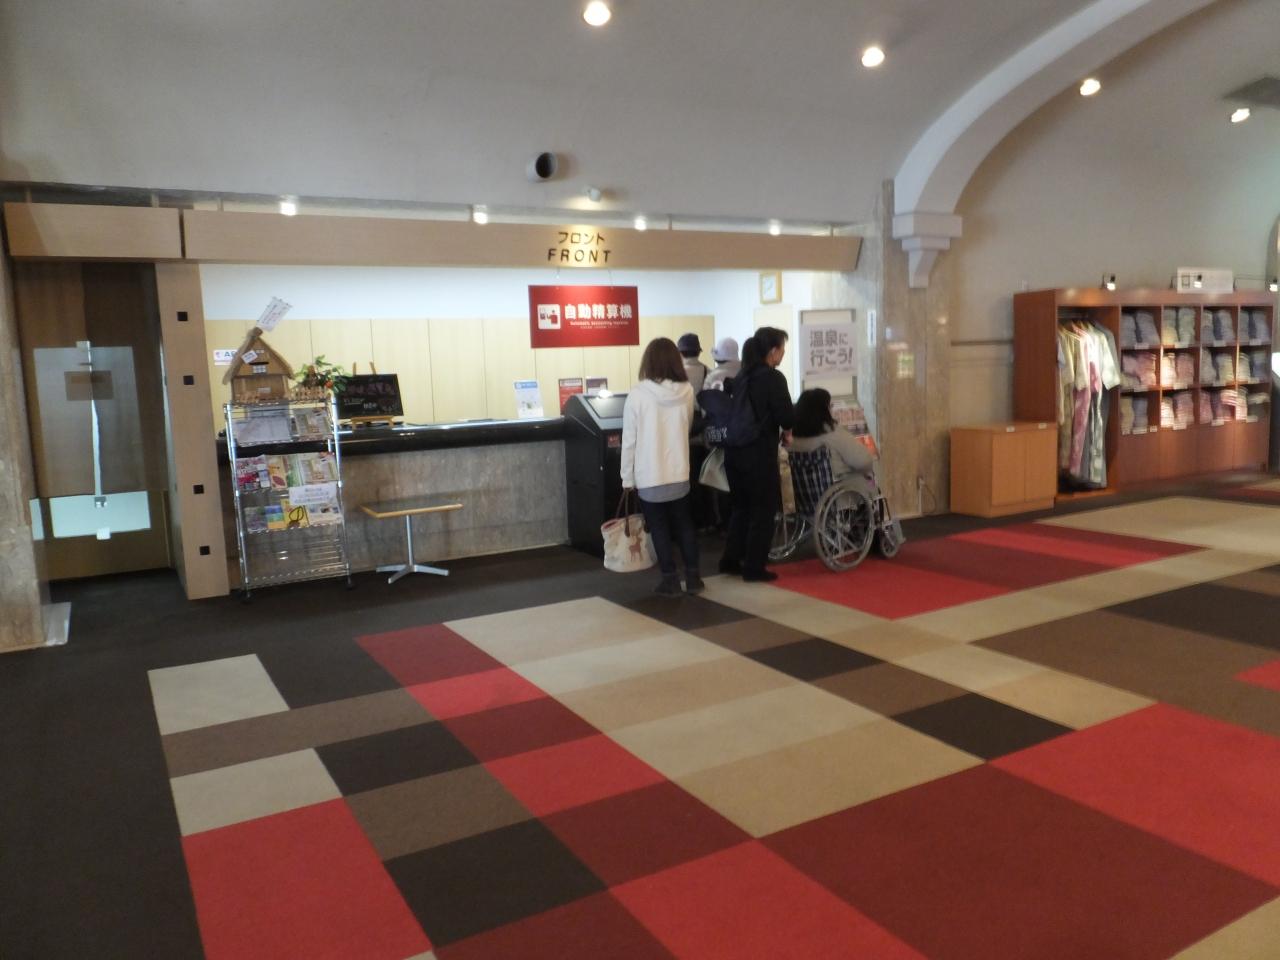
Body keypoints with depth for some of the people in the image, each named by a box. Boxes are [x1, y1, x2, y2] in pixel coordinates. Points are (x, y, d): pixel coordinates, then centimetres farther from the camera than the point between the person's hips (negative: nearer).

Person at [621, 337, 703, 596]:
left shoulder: (637, 394, -14)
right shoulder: (686, 391, -4)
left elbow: (629, 440, -10)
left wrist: (627, 478, -1)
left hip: (649, 476, -3)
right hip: (679, 473, 3)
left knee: (659, 528, 9)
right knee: (684, 523, 17)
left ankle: (670, 580, 14)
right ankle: (692, 576, 21)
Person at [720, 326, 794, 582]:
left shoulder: (741, 376, 9)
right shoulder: (773, 378, -12)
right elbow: (787, 419, -14)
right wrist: (785, 424, 9)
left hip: (736, 450, 7)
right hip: (760, 453, -7)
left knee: (741, 506, 19)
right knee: (763, 510, 5)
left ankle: (730, 560, 23)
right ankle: (754, 567, 9)